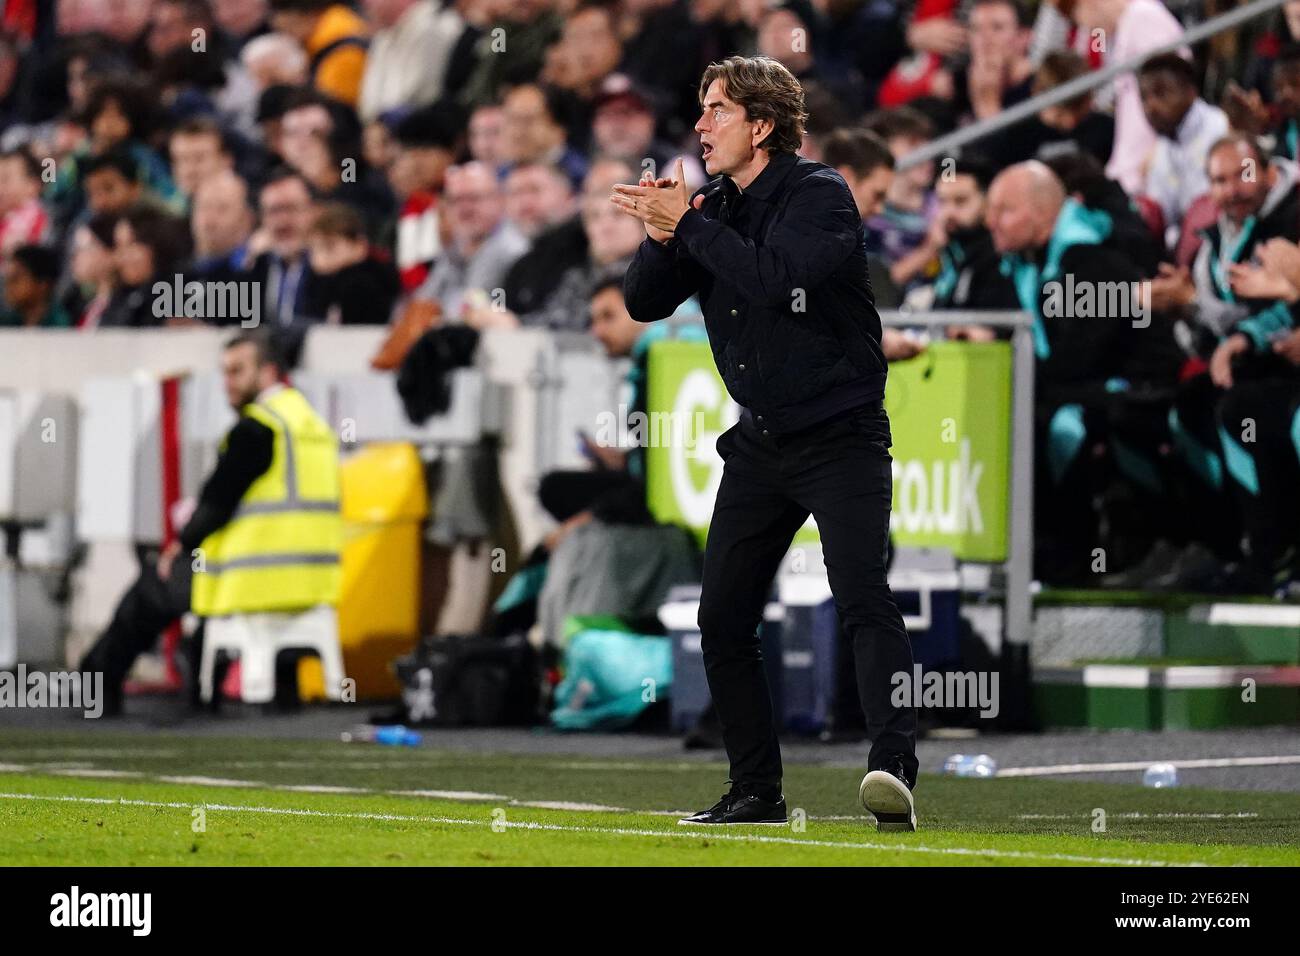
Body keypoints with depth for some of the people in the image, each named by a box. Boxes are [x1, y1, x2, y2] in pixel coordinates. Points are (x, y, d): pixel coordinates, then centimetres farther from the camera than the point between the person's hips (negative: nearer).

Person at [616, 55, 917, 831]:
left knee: (862, 596, -23)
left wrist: (687, 224, -21)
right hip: (761, 441, 8)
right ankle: (757, 792, 16)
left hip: (841, 438, -7)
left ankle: (895, 770, -35)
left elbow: (776, 276, -28)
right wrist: (662, 237, -13)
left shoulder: (821, 195, -12)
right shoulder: (714, 207, 8)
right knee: (723, 620, 6)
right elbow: (643, 303, 6)